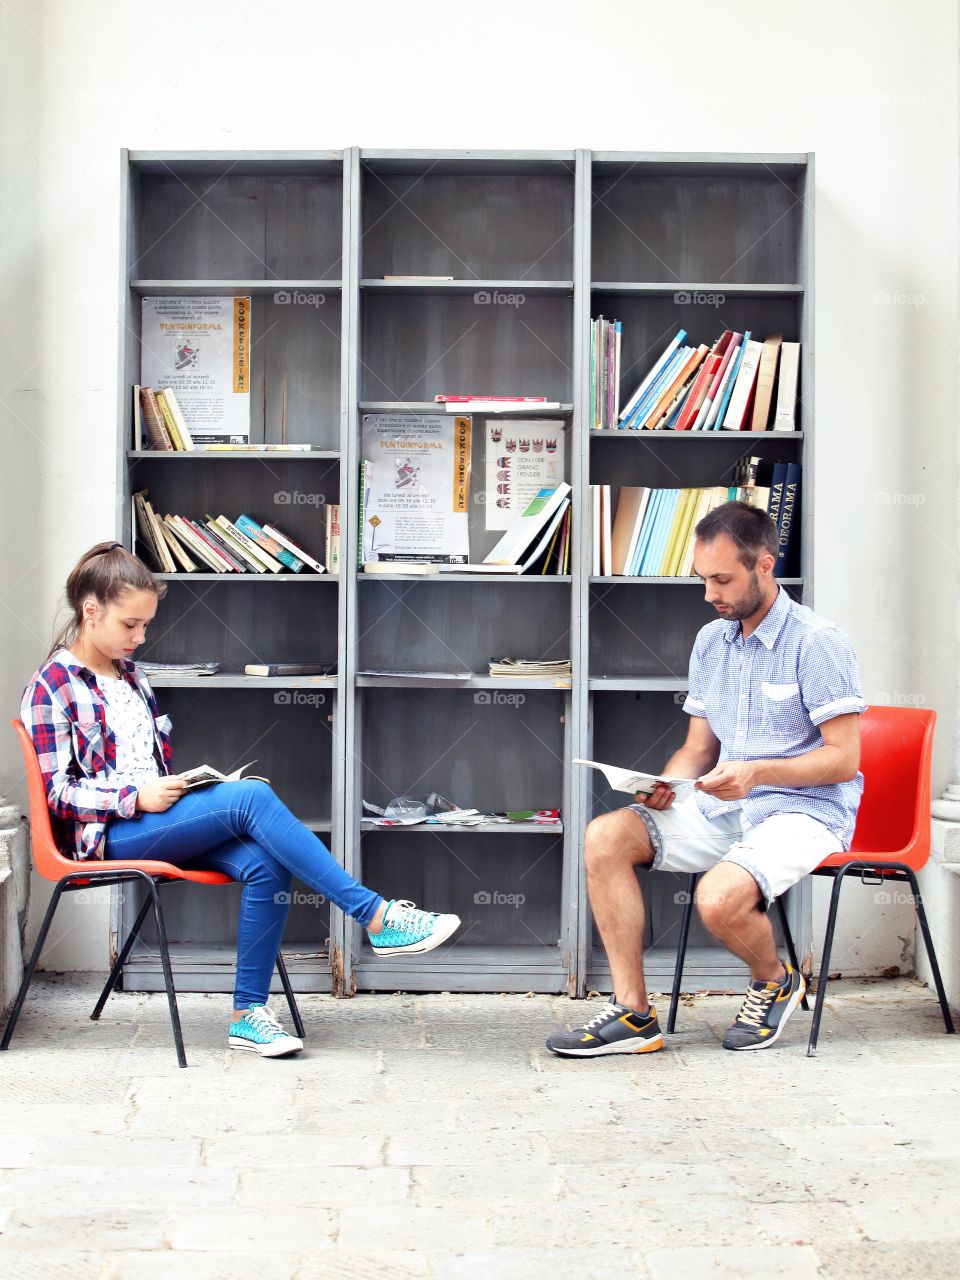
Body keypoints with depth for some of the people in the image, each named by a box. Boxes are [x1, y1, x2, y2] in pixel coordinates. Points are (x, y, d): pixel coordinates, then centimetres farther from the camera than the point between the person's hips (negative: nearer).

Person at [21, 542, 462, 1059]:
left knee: (265, 864, -24)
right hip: (107, 833, -7)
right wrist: (137, 798, -19)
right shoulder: (52, 686, -5)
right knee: (251, 796, -29)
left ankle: (248, 1012, -18)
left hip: (154, 818, 7)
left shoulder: (128, 674, 19)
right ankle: (375, 915, -28)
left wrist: (175, 788, 3)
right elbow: (55, 792, -10)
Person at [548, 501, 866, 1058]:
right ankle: (632, 1012, -13)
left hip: (803, 810, -7)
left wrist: (757, 772, -26)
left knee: (719, 897, -34)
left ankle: (776, 981, 3)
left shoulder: (819, 643, -11)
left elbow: (844, 758, -13)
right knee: (605, 837, -15)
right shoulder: (711, 640, 11)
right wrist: (666, 783, -7)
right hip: (721, 808, 7)